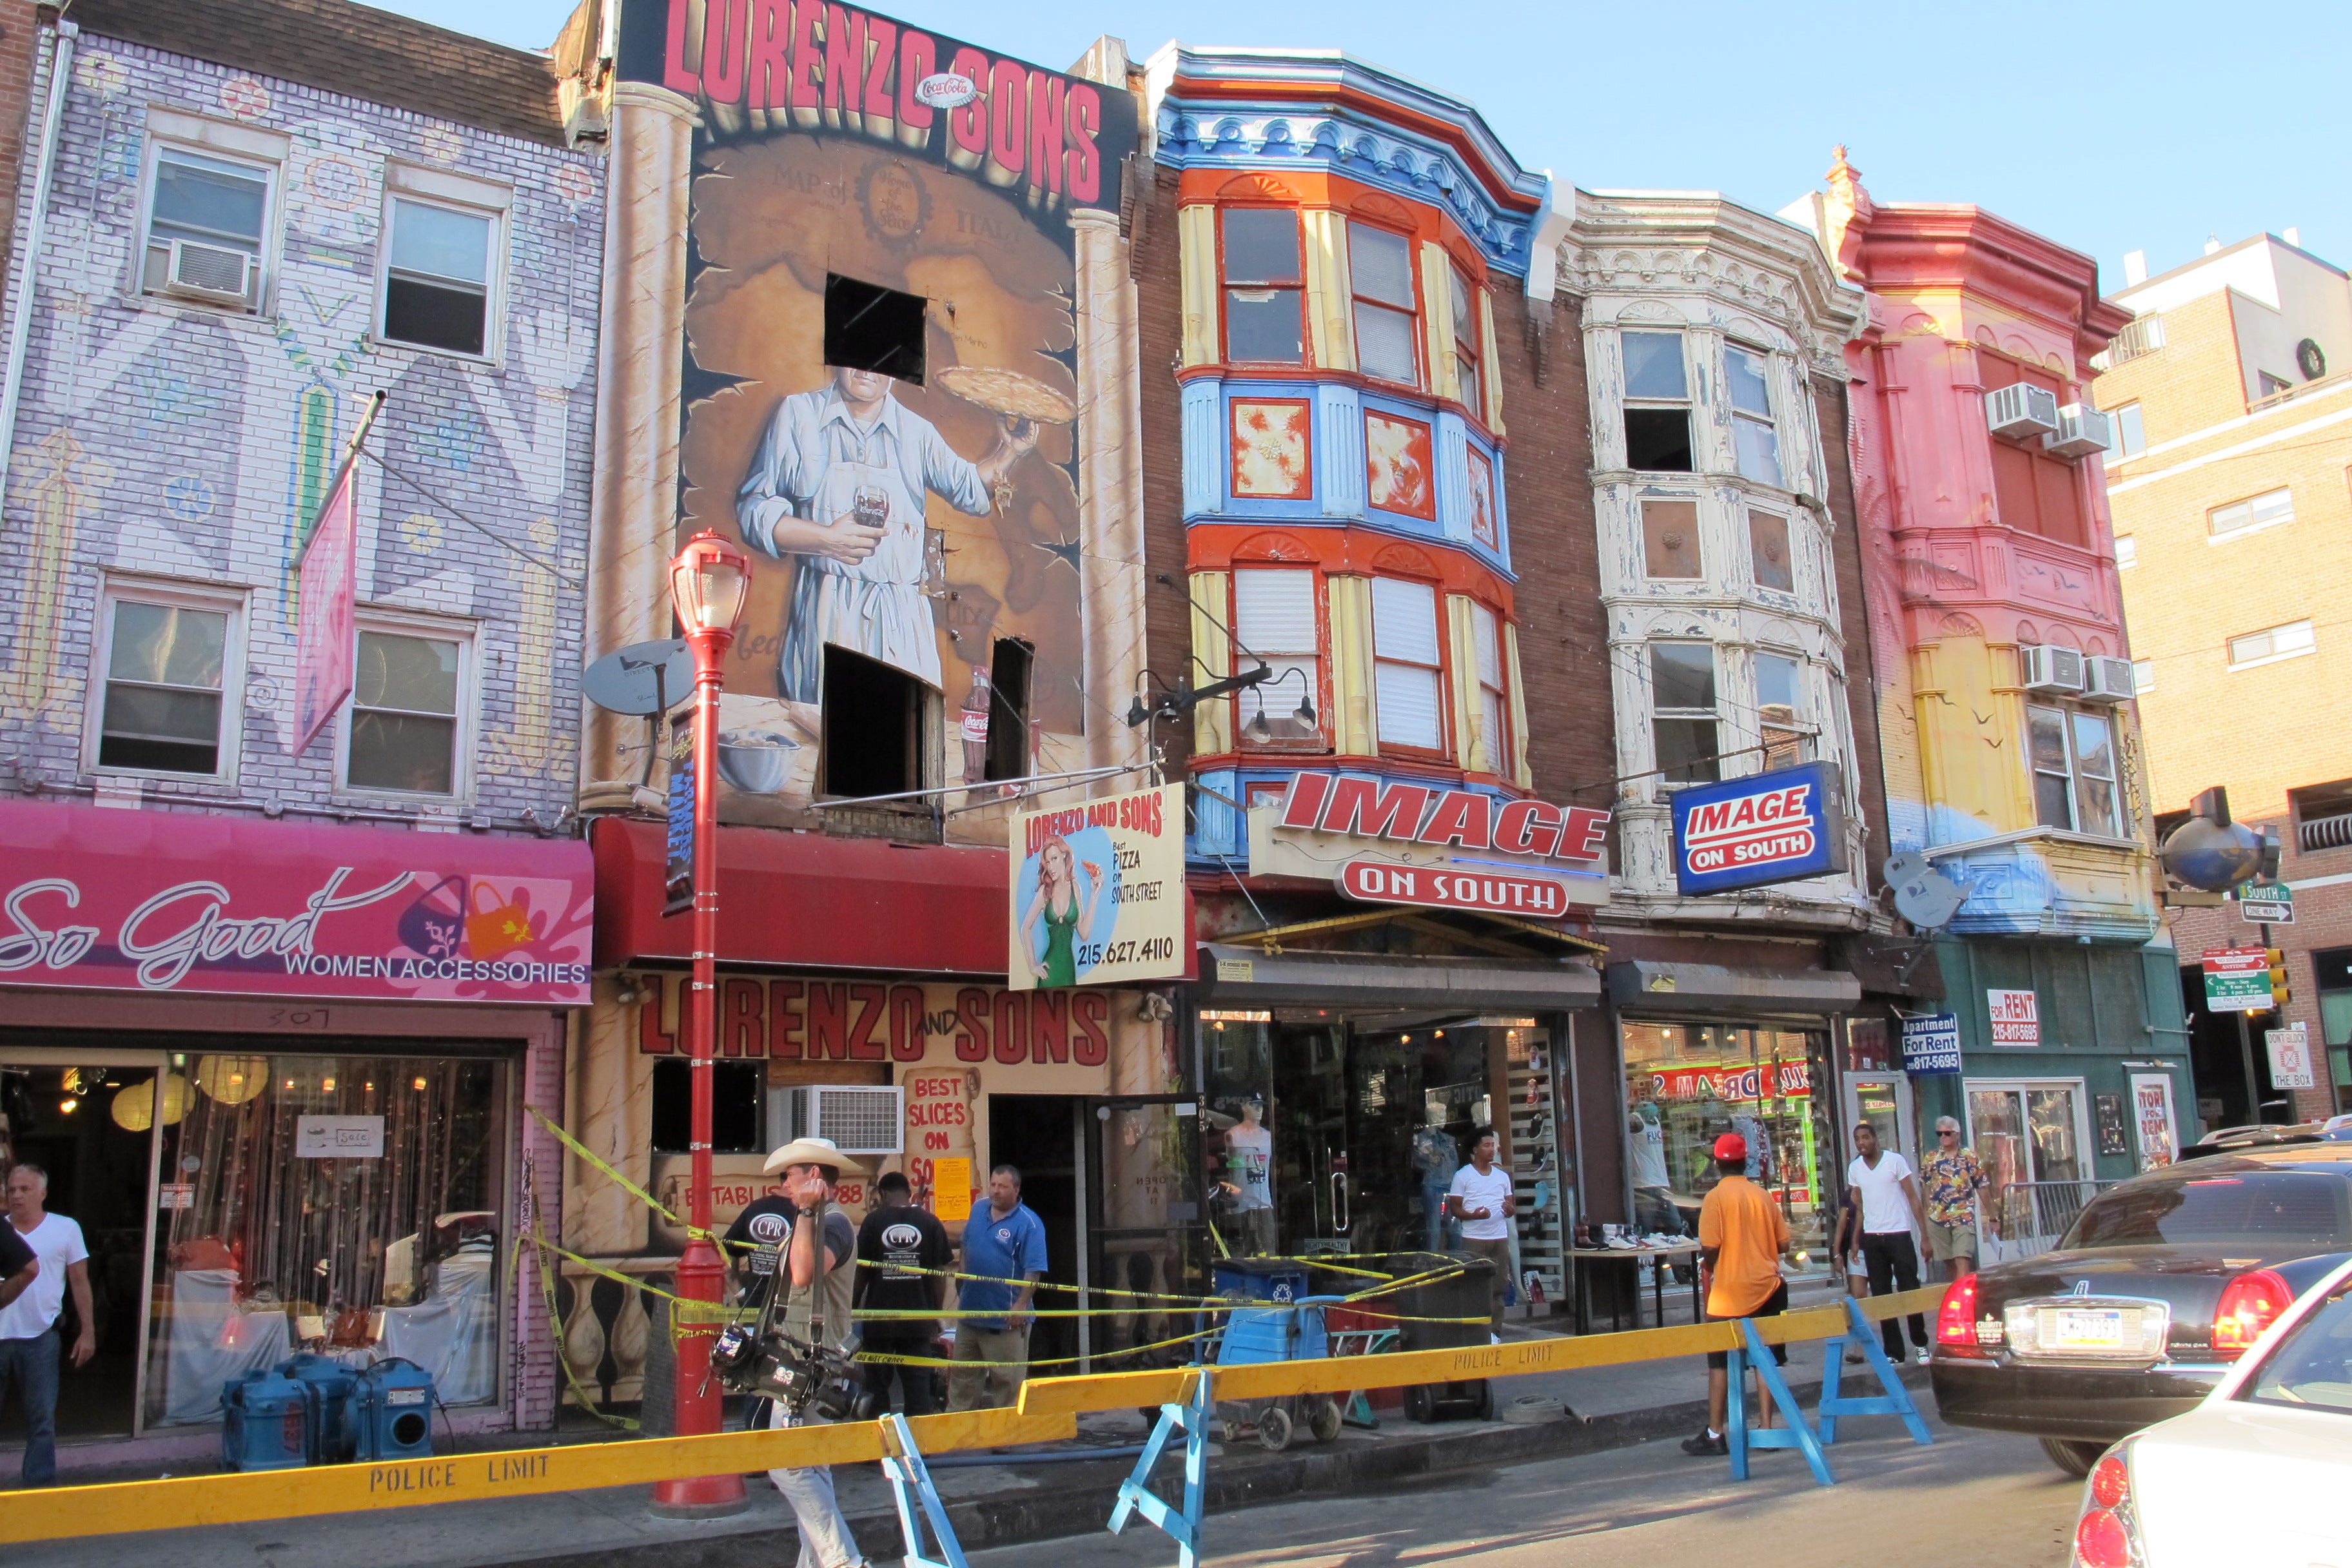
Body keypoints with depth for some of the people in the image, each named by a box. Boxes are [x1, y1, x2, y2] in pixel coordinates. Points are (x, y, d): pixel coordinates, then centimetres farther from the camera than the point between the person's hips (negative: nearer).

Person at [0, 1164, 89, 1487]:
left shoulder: (66, 1229, 2)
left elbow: (80, 1282, 4)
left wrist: (87, 1332, 0)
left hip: (40, 1339, -1)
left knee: (42, 1420, 3)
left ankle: (40, 1486, 10)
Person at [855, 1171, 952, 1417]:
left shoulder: (874, 1221, -4)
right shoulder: (930, 1222, 0)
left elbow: (860, 1270, -1)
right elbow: (940, 1273, 2)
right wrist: (936, 1313, 12)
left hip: (879, 1318, -1)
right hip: (919, 1320, 1)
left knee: (877, 1387, 9)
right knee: (918, 1386, 5)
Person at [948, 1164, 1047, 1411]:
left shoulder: (1028, 1223, -13)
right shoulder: (978, 1214, 8)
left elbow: (1034, 1270, -16)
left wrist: (1021, 1305, -21)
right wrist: (961, 1291, 15)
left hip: (1006, 1318, -7)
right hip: (970, 1312, 7)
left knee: (1008, 1381, 2)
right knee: (962, 1377, 16)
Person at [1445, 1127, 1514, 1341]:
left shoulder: (1502, 1176, 16)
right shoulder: (1462, 1176, 2)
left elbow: (1510, 1206, 20)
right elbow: (1454, 1209, -1)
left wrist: (1509, 1209, -4)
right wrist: (1473, 1215, -19)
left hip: (1500, 1237, 4)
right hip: (1474, 1238, -4)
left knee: (1498, 1286, 4)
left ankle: (1495, 1331, 11)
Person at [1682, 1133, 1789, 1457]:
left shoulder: (1716, 1198, -10)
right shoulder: (1763, 1196, 4)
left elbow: (1709, 1248, -16)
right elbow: (1783, 1244, 7)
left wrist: (1707, 1265, 5)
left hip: (1730, 1292, -4)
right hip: (1766, 1288, 4)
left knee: (1720, 1362, 4)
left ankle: (1714, 1435, 4)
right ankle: (1766, 1428, 12)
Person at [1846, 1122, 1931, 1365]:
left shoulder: (1895, 1161, -5)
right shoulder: (1854, 1168, 7)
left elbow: (1913, 1198, -5)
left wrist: (1925, 1234, -10)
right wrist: (1855, 1241, 8)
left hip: (1899, 1235, -4)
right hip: (1872, 1238, 4)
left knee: (1909, 1291, -1)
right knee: (1881, 1296, 4)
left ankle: (1920, 1344, 17)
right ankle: (1893, 1353, 9)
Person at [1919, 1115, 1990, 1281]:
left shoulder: (1970, 1157, 6)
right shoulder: (1930, 1160, 9)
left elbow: (1982, 1187, 6)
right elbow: (1925, 1191, 9)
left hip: (1964, 1218, -2)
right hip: (1938, 1220, 2)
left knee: (1963, 1264, -13)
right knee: (1950, 1265, 8)